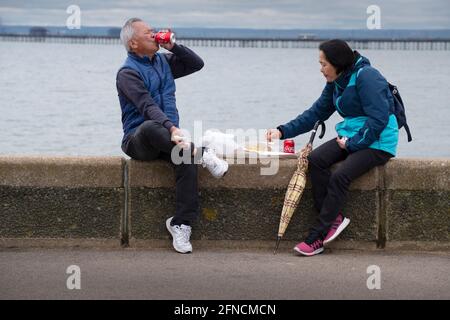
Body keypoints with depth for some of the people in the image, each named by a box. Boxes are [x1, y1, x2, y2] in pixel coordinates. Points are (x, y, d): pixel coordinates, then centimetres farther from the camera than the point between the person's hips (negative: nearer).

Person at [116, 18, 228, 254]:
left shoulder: (162, 61, 17)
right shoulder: (128, 72, -6)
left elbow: (196, 64, 20)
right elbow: (147, 106, -22)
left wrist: (173, 46, 5)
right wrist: (171, 127, -37)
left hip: (166, 138, 5)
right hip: (138, 139, -5)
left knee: (187, 159, -28)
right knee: (150, 127, -42)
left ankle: (181, 224, -29)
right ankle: (201, 154, -41)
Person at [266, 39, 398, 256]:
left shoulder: (366, 77, -17)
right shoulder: (336, 82, 11)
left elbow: (379, 119, -21)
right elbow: (317, 112, 15)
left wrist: (352, 143, -17)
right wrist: (283, 131, 7)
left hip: (378, 142, -8)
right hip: (351, 137, 9)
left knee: (340, 177, -27)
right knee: (315, 159, -16)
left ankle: (316, 238, -21)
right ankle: (334, 218, -13)